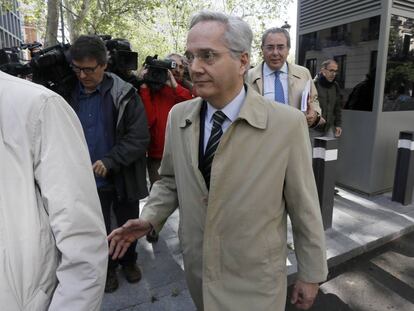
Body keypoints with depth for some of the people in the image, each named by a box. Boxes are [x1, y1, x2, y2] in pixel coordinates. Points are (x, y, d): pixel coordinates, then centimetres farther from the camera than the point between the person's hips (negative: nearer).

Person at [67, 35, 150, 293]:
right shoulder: (69, 93, -1)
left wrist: (110, 161, -24)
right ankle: (108, 266, 44)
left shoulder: (125, 95, -12)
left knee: (128, 225, 18)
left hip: (123, 178, -2)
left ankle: (129, 261, 45)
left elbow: (139, 138, -16)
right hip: (88, 181, 3)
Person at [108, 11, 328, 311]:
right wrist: (150, 218, -9)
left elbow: (304, 206, -10)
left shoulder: (287, 123, -18)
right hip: (197, 268, 5)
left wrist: (310, 274, 0)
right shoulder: (179, 116, -6)